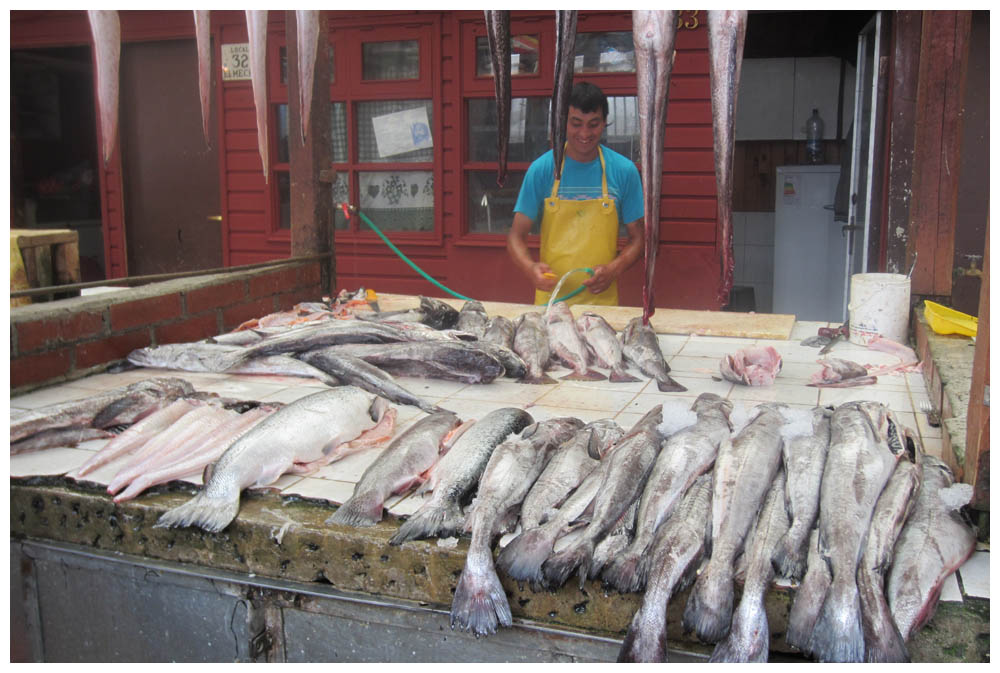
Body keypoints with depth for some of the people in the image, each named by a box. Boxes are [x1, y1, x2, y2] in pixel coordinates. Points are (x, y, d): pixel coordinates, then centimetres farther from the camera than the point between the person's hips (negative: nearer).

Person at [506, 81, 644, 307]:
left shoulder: (624, 171, -1)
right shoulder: (541, 169, -3)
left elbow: (637, 237, 5)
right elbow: (517, 235, -1)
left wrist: (613, 269, -14)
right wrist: (530, 267, -22)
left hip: (602, 299, 1)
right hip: (550, 296, 0)